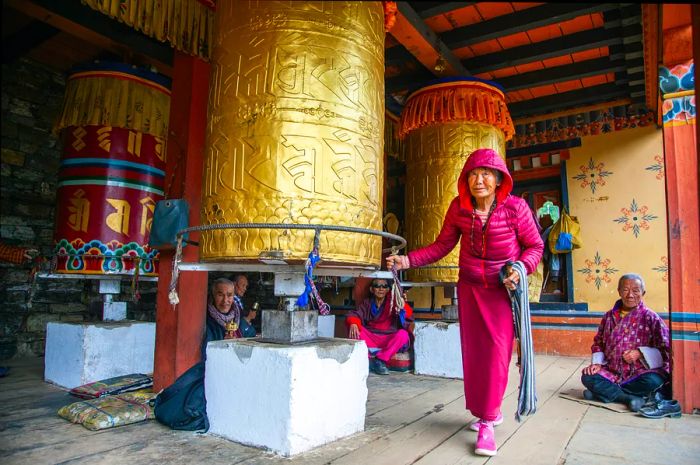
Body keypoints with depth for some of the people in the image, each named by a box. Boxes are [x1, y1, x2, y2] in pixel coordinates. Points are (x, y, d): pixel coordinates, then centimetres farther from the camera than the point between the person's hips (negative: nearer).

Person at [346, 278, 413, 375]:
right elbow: (354, 315, -8)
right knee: (353, 328, -21)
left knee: (403, 334, -29)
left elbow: (409, 315, -11)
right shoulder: (366, 303, 6)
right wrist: (353, 323, -32)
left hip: (389, 341, -1)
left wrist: (403, 306, -34)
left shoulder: (393, 303, 1)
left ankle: (380, 360, -24)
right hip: (369, 340, 1)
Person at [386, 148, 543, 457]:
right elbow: (442, 245, -3)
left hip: (504, 289, -3)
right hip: (470, 287, 3)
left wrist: (521, 268, -23)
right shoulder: (459, 207, -10)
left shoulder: (515, 207, -17)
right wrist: (408, 261, -14)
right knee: (473, 351, 9)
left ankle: (487, 424, 0)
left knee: (497, 351, -10)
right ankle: (490, 411, 30)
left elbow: (534, 245, -4)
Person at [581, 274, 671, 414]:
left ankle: (606, 392, -17)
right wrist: (597, 362, -1)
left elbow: (666, 349, -5)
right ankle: (631, 397, -19)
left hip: (640, 373, -2)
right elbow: (598, 343, 17)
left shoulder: (650, 317, -4)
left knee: (653, 381, -35)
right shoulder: (609, 316, 8)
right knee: (587, 377, -20)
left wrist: (640, 353, -19)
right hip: (612, 372, 3)